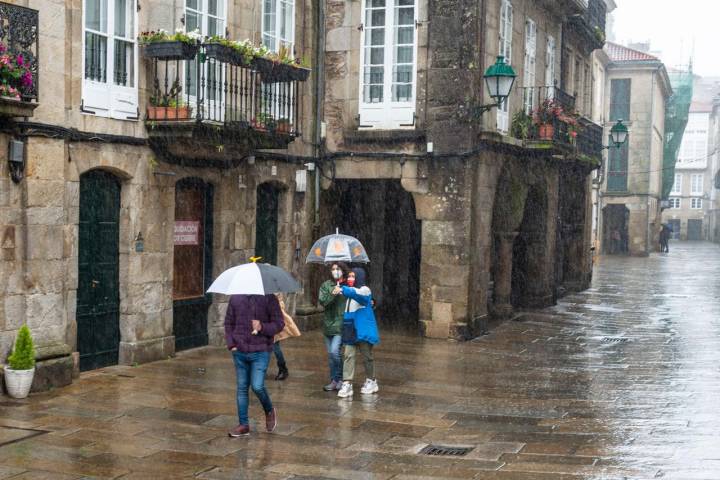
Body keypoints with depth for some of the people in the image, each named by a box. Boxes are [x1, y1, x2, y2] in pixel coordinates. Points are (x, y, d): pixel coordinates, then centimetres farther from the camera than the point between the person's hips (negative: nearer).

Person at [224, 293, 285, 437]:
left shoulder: (269, 298, -4)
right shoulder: (235, 298, 5)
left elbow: (279, 324, -4)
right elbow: (228, 323, 14)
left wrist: (262, 327, -21)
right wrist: (231, 344, 1)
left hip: (260, 352, -4)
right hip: (239, 352, 4)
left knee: (257, 386, -12)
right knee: (242, 388, 9)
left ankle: (269, 411, 18)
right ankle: (244, 424, 19)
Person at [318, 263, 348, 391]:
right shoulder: (326, 285, 7)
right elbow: (323, 301, -6)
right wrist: (333, 293, -20)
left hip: (341, 324, -4)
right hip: (329, 324, 4)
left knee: (334, 351, -16)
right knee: (330, 354, 11)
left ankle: (340, 378, 1)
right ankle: (334, 381, 21)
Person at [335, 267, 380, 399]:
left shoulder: (365, 290, -8)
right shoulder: (349, 294, 15)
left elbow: (357, 293, -32)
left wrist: (342, 290, -46)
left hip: (363, 329, -6)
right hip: (350, 330, 6)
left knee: (367, 356, 7)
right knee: (348, 355, -5)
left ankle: (371, 381, 23)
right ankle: (347, 384, -9)